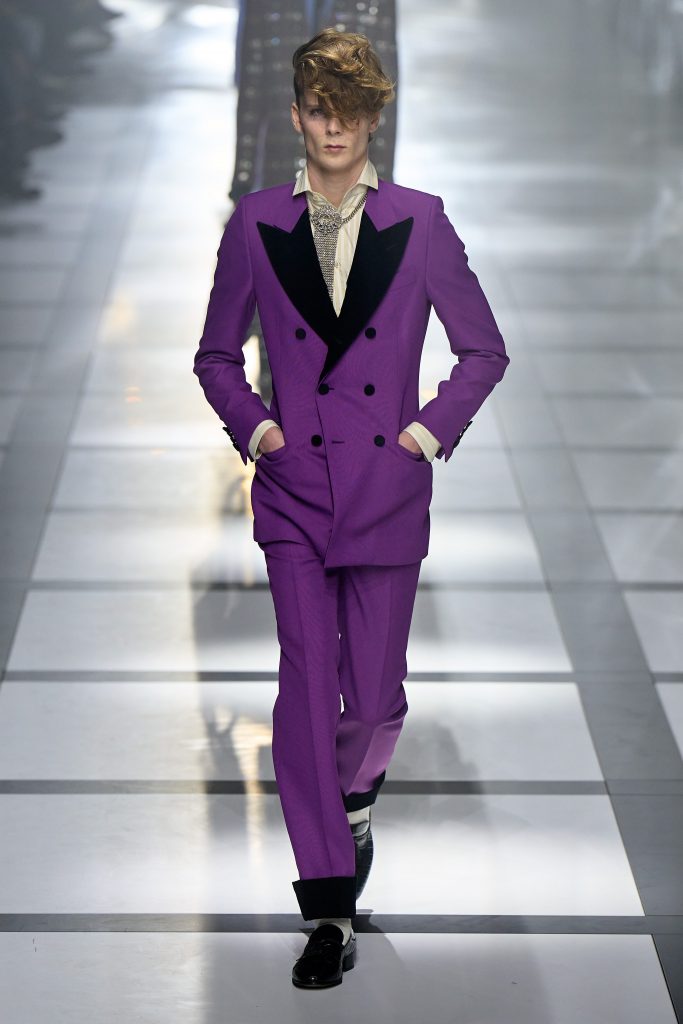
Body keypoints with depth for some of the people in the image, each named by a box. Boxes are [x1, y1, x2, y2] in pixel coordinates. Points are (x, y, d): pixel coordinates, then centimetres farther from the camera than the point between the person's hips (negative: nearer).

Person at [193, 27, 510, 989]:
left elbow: (484, 349, 8)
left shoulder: (419, 222, 0)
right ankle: (331, 907, -2)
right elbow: (216, 352, 14)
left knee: (375, 696, 4)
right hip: (295, 489, 0)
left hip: (387, 487, 0)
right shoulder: (257, 223, 2)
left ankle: (355, 794, 41)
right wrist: (250, 425, -1)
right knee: (307, 682, -8)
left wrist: (434, 429, -2)